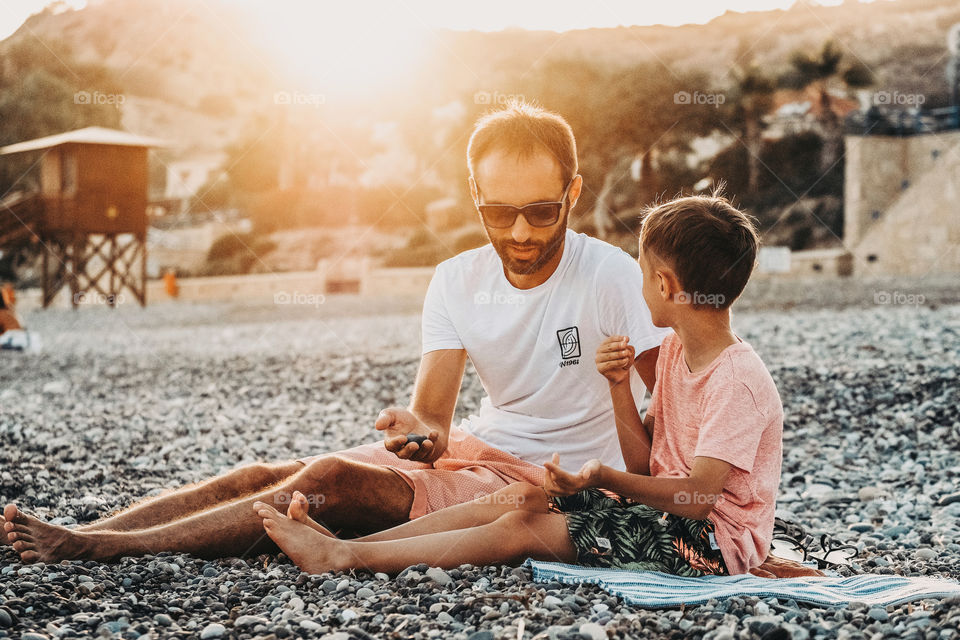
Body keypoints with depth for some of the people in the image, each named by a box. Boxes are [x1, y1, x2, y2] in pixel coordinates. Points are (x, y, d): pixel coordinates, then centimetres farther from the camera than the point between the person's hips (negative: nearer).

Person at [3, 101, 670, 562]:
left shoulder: (613, 277, -16)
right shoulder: (457, 281, -2)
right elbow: (433, 421, -9)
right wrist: (418, 434, -33)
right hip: (472, 447, 6)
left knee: (333, 481, -23)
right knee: (273, 474, -10)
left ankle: (102, 547, -18)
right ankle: (77, 538, -8)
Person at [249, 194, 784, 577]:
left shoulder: (738, 381, -20)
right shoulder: (676, 349, 9)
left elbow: (697, 495, -25)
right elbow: (645, 464, 8)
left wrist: (603, 478, -30)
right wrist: (619, 386, -5)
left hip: (712, 543, -9)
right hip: (666, 507, 9)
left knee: (524, 527, -16)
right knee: (518, 498, -3)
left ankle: (344, 557, -13)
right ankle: (345, 546, -6)